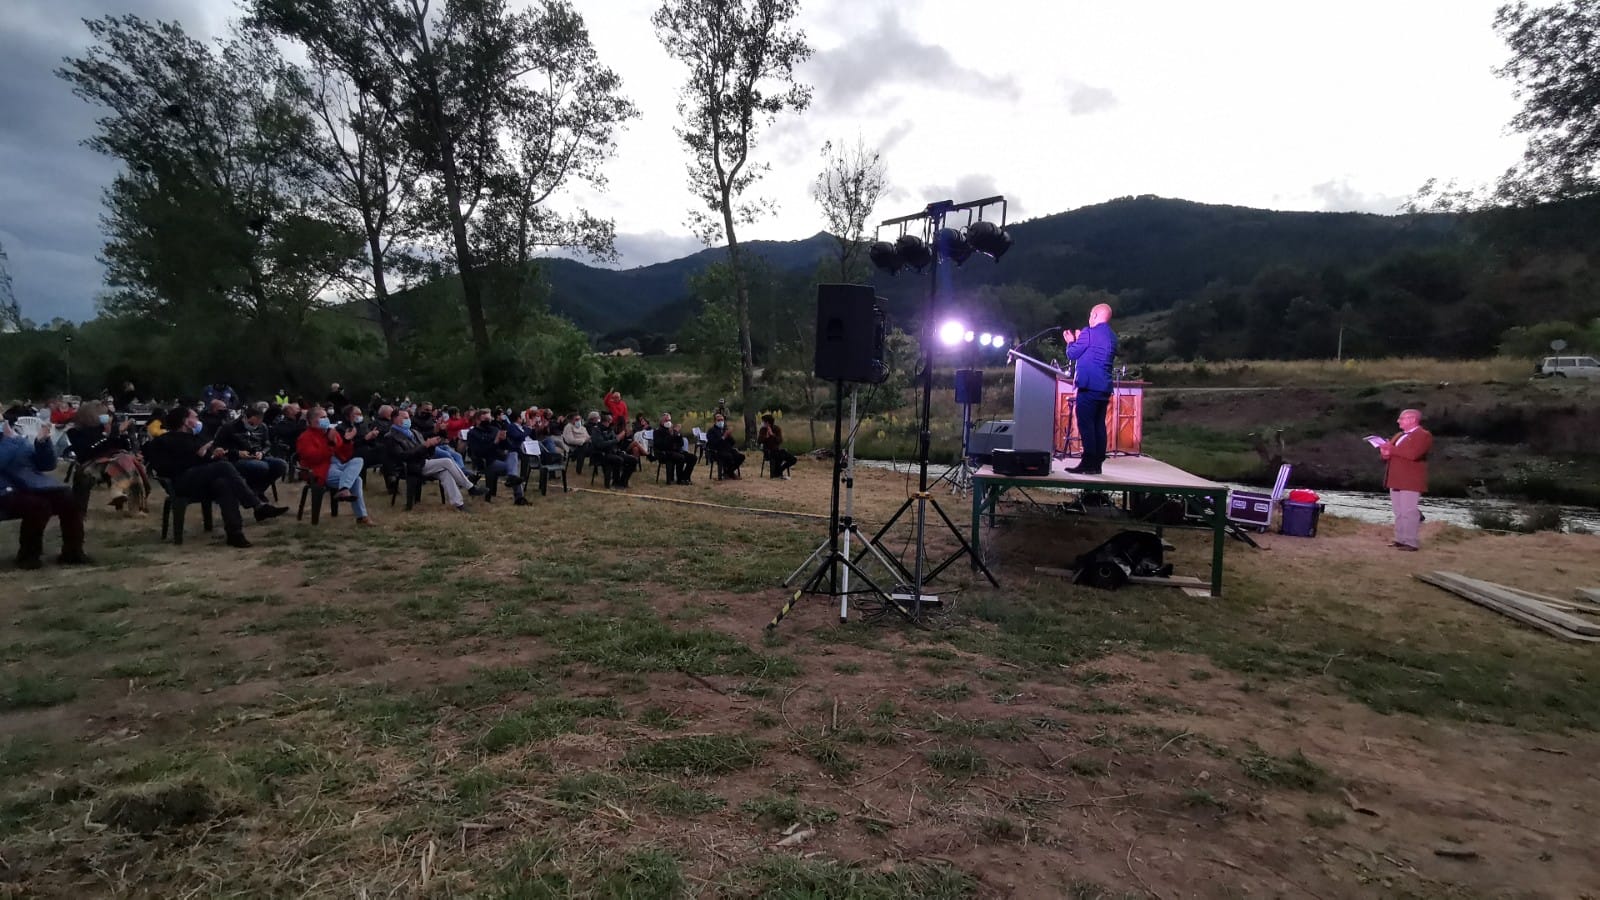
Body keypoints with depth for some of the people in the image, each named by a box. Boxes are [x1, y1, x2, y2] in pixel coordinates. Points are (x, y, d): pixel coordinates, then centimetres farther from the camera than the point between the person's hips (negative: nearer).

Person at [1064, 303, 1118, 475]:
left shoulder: (1088, 333, -9)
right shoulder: (1112, 336, 17)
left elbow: (1072, 354, -3)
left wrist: (1071, 341, 17)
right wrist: (1079, 341, 28)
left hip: (1089, 386, -8)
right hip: (1104, 387, 8)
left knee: (1085, 424, -8)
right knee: (1098, 425, 8)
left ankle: (1088, 463, -12)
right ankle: (1097, 464, 8)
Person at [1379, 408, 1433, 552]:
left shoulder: (1423, 435, -6)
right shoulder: (1399, 435, 22)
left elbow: (1413, 454, -22)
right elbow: (1389, 450, 23)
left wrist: (1392, 449, -13)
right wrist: (1384, 451, -2)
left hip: (1410, 482, -9)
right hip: (1396, 480, 9)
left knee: (1409, 512, -10)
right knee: (1399, 513, 10)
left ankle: (1412, 543, -8)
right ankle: (1400, 540, 14)